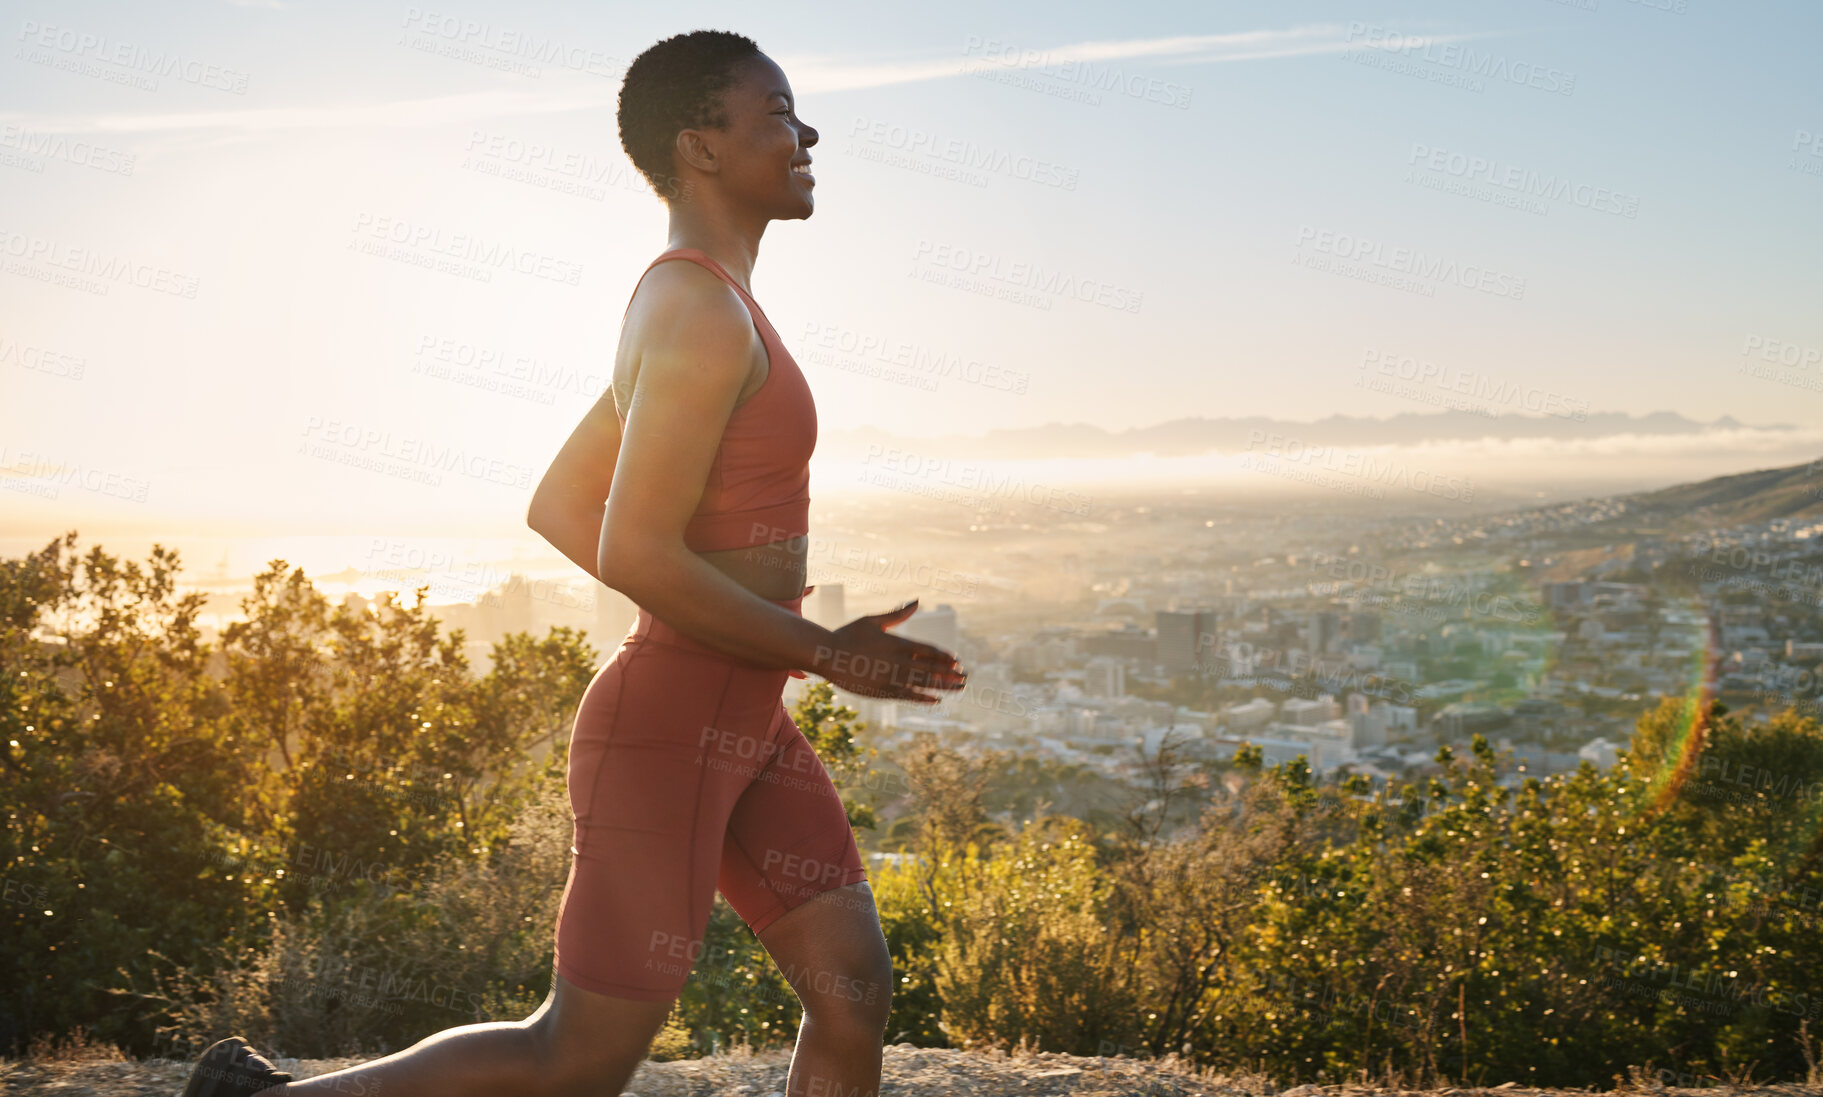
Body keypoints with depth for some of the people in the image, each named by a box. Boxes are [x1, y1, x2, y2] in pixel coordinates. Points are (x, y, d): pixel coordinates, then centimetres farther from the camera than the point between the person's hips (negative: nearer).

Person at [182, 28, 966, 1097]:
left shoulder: (685, 309, 12)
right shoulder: (706, 316, -19)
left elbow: (556, 508, 16)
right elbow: (636, 555, -24)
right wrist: (822, 653, -15)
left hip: (745, 725, 10)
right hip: (667, 734, -9)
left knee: (856, 990, 5)